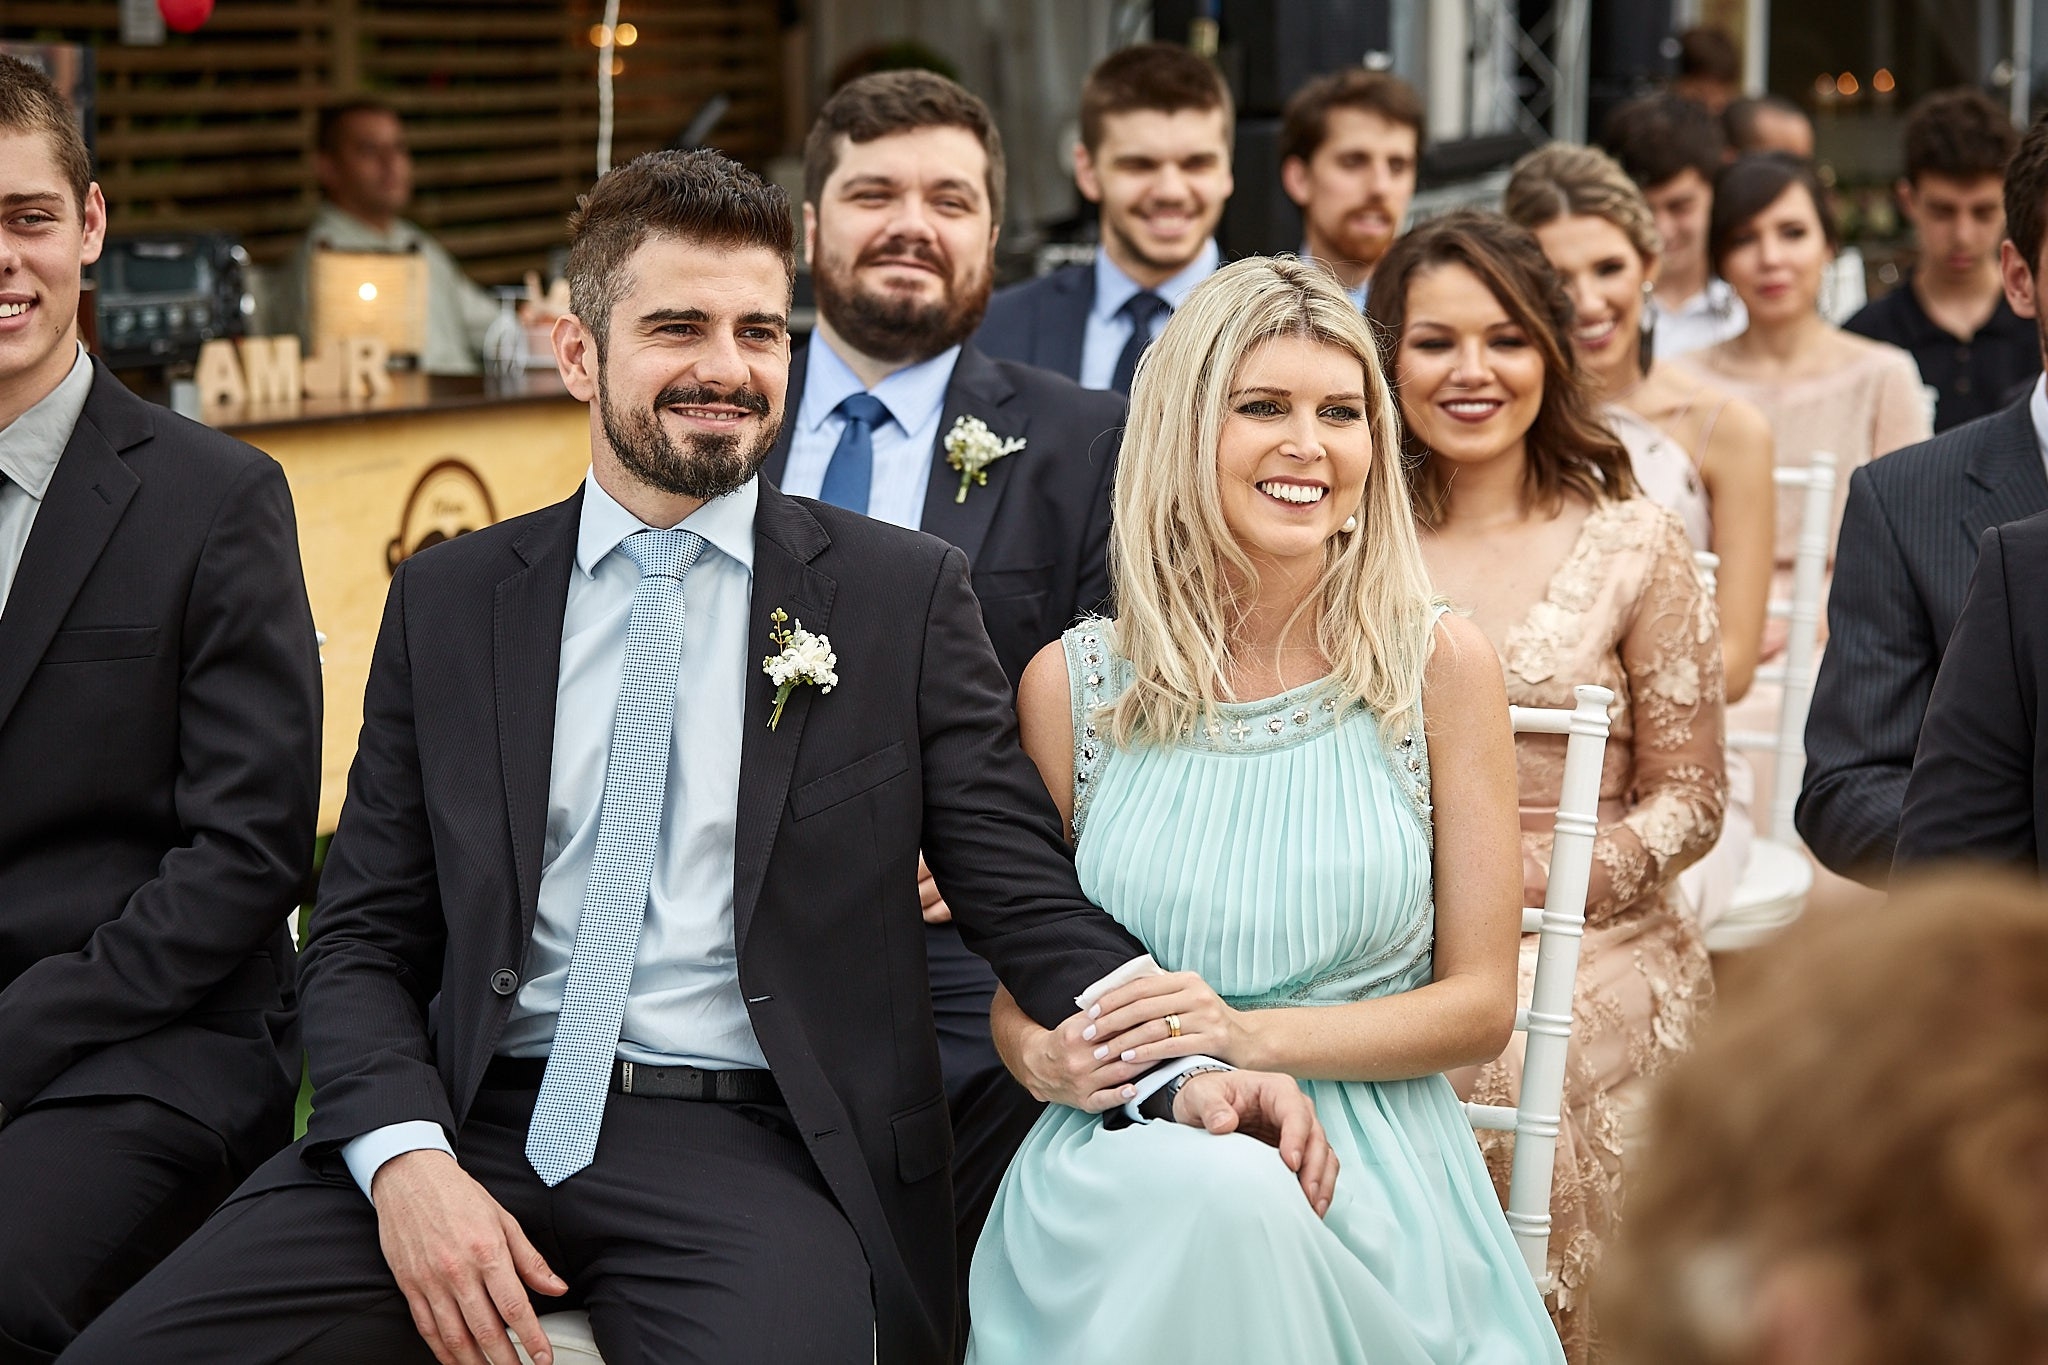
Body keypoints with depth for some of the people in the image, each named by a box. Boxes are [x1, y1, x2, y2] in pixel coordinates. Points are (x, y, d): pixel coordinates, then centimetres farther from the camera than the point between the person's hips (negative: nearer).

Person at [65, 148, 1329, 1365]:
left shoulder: (905, 594, 6)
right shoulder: (449, 604, 12)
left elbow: (1028, 894, 3)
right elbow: (363, 939, 10)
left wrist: (1184, 1067, -17)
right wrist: (406, 1158, -10)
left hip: (754, 1148, -2)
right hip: (483, 1127, 2)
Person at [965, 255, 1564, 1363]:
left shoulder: (1439, 667, 2)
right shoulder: (1072, 685, 5)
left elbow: (1479, 1002, 3)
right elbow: (1017, 983, 14)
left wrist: (1257, 1034, -13)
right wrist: (1046, 1056, -11)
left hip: (1374, 1184, 0)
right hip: (1128, 1152, 0)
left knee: (1239, 1201, -35)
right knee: (1209, 1194, -35)